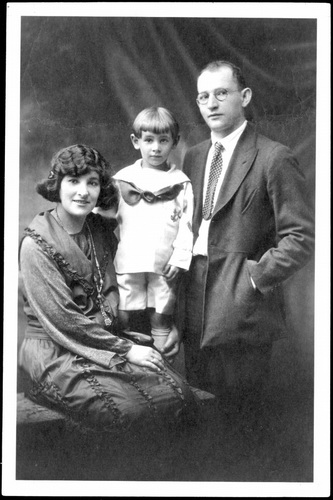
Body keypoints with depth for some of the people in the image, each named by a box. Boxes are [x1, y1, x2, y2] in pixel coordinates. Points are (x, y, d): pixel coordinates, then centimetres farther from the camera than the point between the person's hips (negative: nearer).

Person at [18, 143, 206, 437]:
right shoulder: (36, 244, -11)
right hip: (55, 350, -5)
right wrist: (125, 350, -16)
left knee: (176, 394, -14)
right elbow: (61, 318, -15)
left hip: (107, 337, 6)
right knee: (124, 408, -25)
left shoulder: (102, 230, 8)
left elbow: (113, 291, 9)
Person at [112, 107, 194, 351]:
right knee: (121, 318, 3)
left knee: (161, 319, 6)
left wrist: (180, 258, -9)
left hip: (164, 265, -1)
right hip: (128, 262, 1)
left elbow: (187, 224, 1)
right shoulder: (122, 179, 8)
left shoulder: (181, 182, 5)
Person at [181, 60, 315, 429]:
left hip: (240, 307, -6)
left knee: (238, 414, 5)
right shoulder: (194, 156, 12)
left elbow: (301, 237, -11)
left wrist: (256, 276, -13)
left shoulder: (274, 159, -9)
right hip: (197, 301, 6)